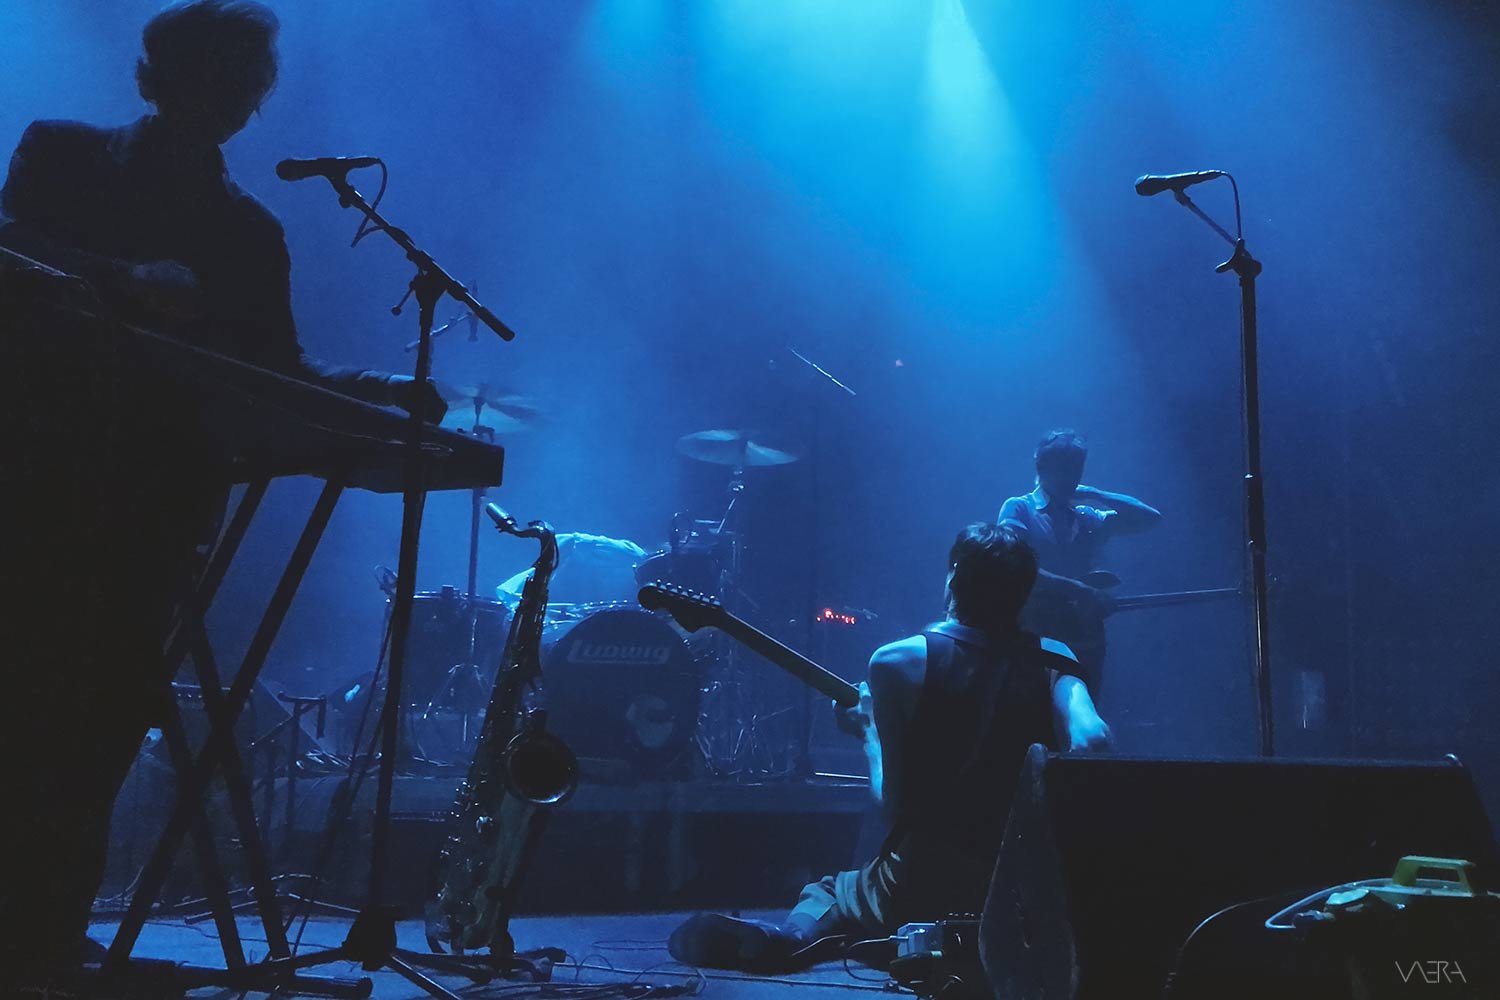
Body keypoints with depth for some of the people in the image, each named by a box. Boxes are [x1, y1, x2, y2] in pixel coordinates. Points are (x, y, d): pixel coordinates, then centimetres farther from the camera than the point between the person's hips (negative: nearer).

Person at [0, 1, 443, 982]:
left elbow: (274, 376, 15)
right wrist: (122, 281, -25)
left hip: (156, 499, 2)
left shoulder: (251, 233, 19)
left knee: (98, 729, -2)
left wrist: (383, 386, -1)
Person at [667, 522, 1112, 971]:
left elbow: (893, 805, -8)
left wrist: (870, 733, 10)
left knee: (827, 891, 28)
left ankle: (793, 934, -6)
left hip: (921, 888, -2)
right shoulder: (1054, 660, -1)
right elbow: (1091, 739, -19)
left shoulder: (898, 661, -9)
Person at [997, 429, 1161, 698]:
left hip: (1085, 640, 5)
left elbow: (1150, 518, 13)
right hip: (1037, 640, -5)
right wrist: (1080, 591, -21)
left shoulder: (1088, 517, 14)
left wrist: (1093, 495, 6)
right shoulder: (1019, 509, 0)